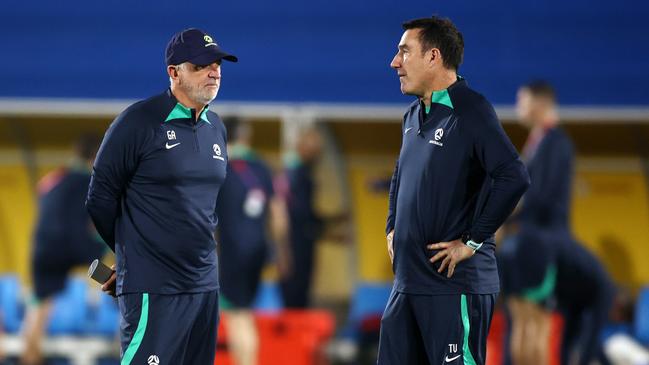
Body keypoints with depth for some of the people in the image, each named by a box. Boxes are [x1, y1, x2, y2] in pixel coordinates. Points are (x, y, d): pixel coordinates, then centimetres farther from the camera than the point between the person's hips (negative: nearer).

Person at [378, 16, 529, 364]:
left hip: (455, 286, -9)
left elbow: (513, 177, -23)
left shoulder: (470, 111, -12)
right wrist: (392, 229, 19)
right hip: (407, 280, 9)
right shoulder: (414, 115, 15)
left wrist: (471, 242, -19)